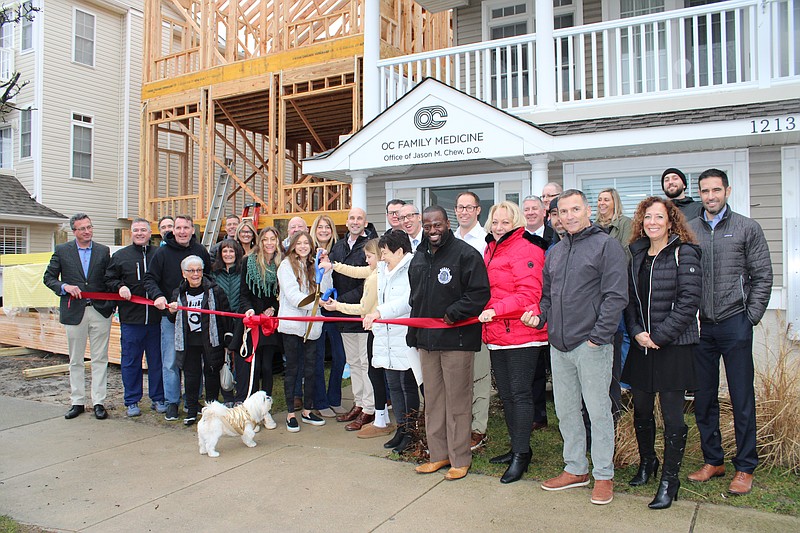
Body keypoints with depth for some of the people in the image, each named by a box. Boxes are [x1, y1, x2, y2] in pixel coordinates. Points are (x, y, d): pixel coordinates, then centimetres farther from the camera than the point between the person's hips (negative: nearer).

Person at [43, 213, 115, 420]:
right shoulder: (62, 251, 4)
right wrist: (65, 287, -13)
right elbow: (48, 277, 6)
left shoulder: (103, 251, 6)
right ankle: (77, 402, 20)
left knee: (100, 359, 3)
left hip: (100, 310, 0)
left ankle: (98, 402, 9)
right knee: (76, 361, 9)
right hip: (74, 312, 0)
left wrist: (112, 304, -2)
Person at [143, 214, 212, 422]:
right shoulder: (163, 252, 0)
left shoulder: (201, 252, 5)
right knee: (170, 361, 2)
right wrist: (157, 295, -20)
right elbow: (150, 278, -1)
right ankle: (172, 402, 15)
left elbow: (209, 279, 13)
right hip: (170, 315, -1)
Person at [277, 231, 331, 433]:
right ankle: (291, 413, 11)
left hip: (311, 324, 5)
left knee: (310, 368, 9)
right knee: (291, 369, 3)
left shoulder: (314, 266, 12)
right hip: (292, 323, -4)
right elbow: (292, 295, -13)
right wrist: (315, 302, -21)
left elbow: (324, 291, 1)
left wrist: (325, 271, -11)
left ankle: (307, 410, 21)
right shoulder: (286, 265, -2)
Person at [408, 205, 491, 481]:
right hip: (426, 339, 7)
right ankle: (438, 455, 26)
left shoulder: (466, 254, -9)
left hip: (456, 339, -7)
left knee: (457, 401, 1)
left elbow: (480, 293, -14)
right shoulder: (419, 258, 15)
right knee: (432, 400, 14)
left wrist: (453, 314, -19)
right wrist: (413, 333, 19)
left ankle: (460, 459, 14)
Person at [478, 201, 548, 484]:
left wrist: (496, 310, -25)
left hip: (522, 335, -9)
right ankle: (517, 448, 29)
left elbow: (528, 294, -19)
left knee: (520, 394, -2)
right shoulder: (491, 249, 16)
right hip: (496, 334, 9)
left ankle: (521, 454, 9)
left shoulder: (525, 249, -11)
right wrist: (486, 320, 13)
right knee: (506, 394, 15)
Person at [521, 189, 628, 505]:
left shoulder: (606, 245, -5)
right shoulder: (555, 252, 16)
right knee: (565, 410, 13)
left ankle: (603, 475, 16)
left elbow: (615, 296, -12)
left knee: (598, 410, 2)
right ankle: (575, 469, 28)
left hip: (591, 344, -7)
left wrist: (599, 335, -16)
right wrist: (540, 316, 4)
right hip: (559, 345, 7)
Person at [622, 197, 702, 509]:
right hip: (641, 345, 5)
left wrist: (659, 336, -15)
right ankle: (647, 462, 37)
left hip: (674, 346, -5)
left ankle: (669, 480, 16)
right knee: (641, 410, 14)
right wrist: (637, 332, -5)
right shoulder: (637, 253, 9)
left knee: (672, 415, 1)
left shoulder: (684, 252, -7)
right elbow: (629, 297, 10)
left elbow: (689, 301, -14)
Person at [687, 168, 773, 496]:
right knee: (703, 398, 9)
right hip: (699, 325, 2)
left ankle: (745, 468, 16)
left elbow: (762, 277, 2)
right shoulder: (688, 230, 7)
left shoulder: (747, 228, 3)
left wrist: (750, 318, -4)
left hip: (734, 324, -2)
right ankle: (713, 461, 24)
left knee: (742, 398, 3)